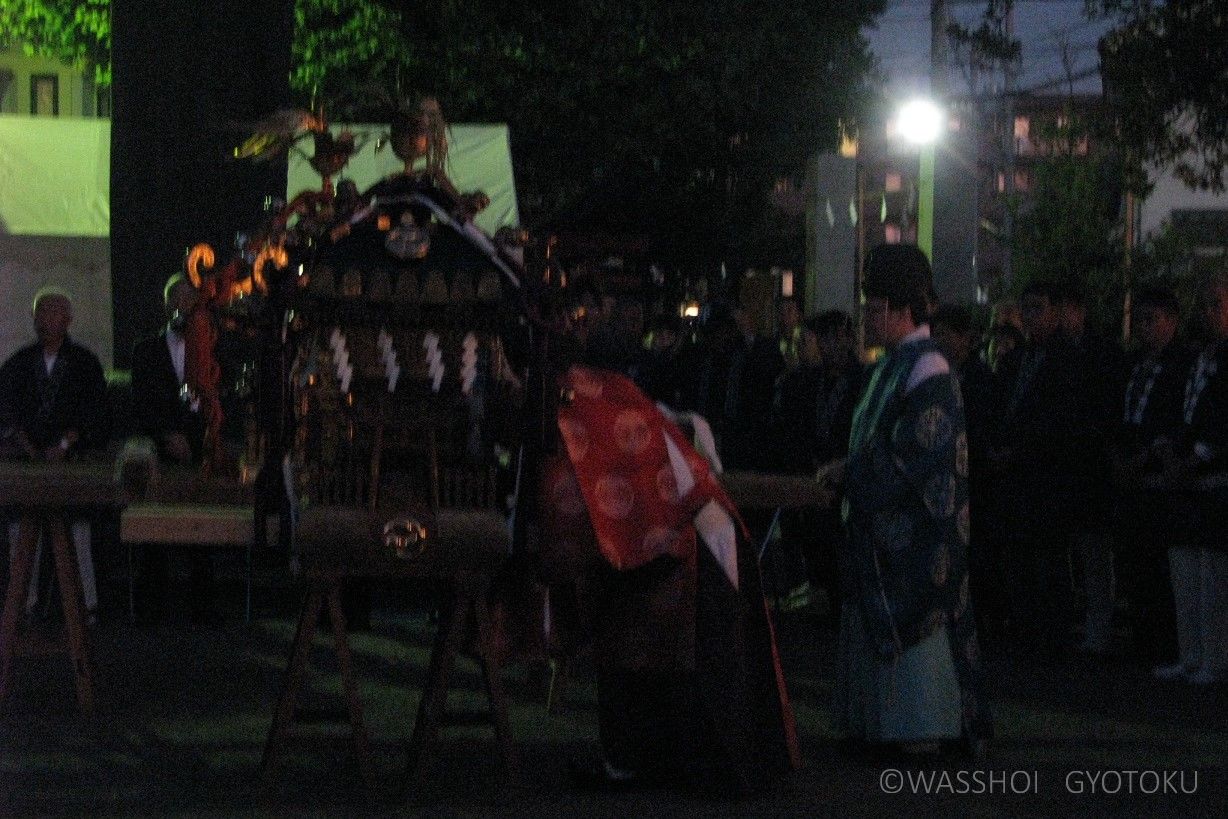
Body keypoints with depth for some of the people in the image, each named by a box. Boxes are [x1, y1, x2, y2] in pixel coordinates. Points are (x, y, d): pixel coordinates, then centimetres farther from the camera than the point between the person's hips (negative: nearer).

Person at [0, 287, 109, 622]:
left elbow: (93, 417, 2)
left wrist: (64, 446, -10)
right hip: (27, 463, 3)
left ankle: (87, 604, -5)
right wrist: (27, 447, -8)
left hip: (72, 461, -3)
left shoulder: (84, 363, 6)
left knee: (77, 532, -9)